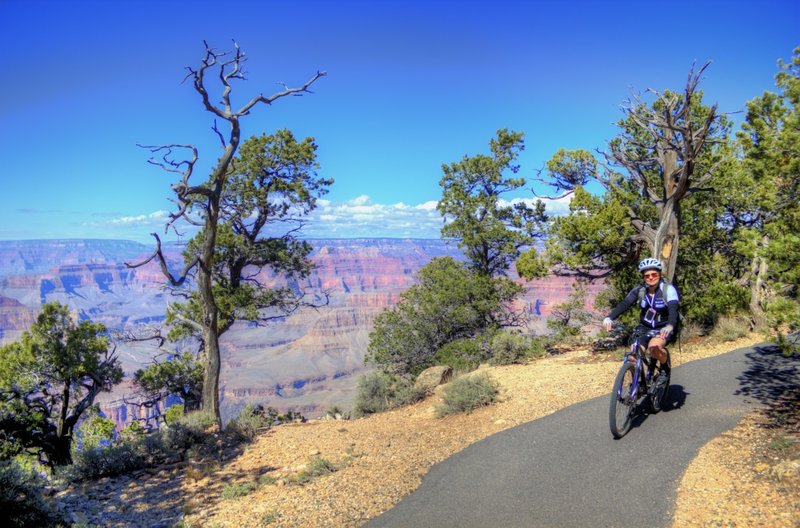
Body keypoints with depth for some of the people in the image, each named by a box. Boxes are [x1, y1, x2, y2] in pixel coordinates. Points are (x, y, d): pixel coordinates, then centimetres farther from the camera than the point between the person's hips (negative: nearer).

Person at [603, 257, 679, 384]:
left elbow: (673, 309, -30)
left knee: (654, 347, -33)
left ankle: (665, 367, -2)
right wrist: (609, 318, -38)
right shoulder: (639, 290, -6)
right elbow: (624, 304, -19)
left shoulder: (668, 289, -16)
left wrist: (670, 326, -51)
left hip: (663, 328, -4)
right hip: (644, 327, 4)